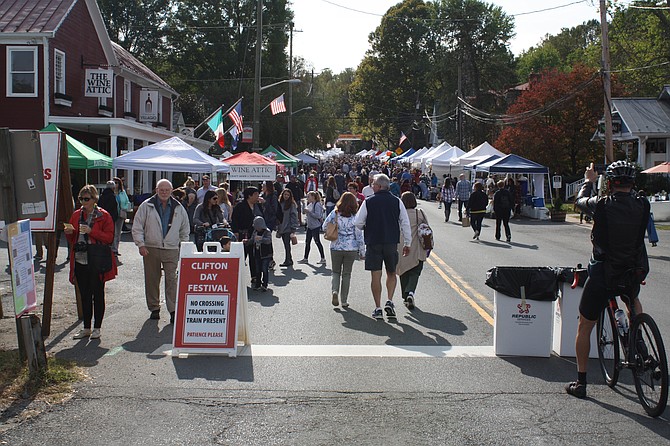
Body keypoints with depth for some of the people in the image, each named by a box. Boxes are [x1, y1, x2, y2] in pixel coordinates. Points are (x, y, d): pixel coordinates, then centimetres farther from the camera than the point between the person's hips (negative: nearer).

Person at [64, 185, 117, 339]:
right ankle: (86, 328, 19)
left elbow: (109, 237, -10)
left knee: (97, 295, 3)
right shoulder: (76, 215, 12)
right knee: (84, 296, 11)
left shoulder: (103, 216, -4)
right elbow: (72, 240, 17)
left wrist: (91, 231, -21)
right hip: (80, 261, 5)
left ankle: (97, 328, 13)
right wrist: (69, 233, -6)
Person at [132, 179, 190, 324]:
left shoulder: (178, 208, 8)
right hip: (150, 249, 0)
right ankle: (154, 308, 19)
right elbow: (137, 227, 2)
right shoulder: (146, 206, 1)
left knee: (171, 279, -7)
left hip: (171, 249, 0)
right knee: (152, 280, 7)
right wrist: (141, 245, -7)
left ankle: (173, 310, -6)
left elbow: (185, 230, 18)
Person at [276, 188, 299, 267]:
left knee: (287, 244, -7)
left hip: (288, 228, -6)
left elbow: (294, 216, -9)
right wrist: (278, 228, 14)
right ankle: (289, 260, 18)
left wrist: (293, 229, -15)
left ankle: (287, 260, -4)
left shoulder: (292, 204, -6)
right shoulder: (280, 203, 10)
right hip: (282, 228, 6)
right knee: (286, 245, 11)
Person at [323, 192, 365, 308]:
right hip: (351, 249, -1)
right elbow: (359, 235, -5)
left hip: (336, 247, 1)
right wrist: (362, 252, 3)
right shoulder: (355, 217, -8)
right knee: (346, 274, 10)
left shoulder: (334, 213, -5)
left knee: (336, 272, 16)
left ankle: (334, 291, -10)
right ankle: (344, 301, 12)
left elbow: (324, 226, 1)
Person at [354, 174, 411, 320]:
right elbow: (405, 224, 1)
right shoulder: (397, 202, 1)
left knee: (375, 276, 3)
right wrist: (407, 243, 9)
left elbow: (358, 223, -3)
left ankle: (378, 308, 5)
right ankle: (389, 301, 1)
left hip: (373, 243, -2)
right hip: (392, 243, 2)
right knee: (391, 273, 17)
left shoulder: (368, 202, -5)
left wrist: (366, 229, 19)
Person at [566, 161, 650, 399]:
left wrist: (588, 181, 25)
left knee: (584, 328, 12)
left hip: (602, 276, -3)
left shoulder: (602, 204, -13)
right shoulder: (642, 205, -7)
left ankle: (580, 383, 15)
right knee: (632, 299, 39)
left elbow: (580, 200, 8)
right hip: (634, 275, 3)